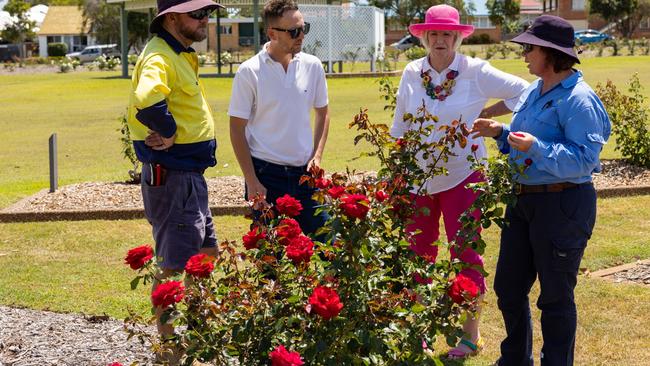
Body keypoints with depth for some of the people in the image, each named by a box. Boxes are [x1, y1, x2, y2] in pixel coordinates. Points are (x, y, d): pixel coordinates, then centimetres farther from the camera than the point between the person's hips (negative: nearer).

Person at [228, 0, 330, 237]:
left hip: (304, 172, 4)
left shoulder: (312, 66, 3)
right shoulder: (249, 72, -8)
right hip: (267, 175, -4)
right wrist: (252, 182, -9)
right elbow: (237, 130, -5)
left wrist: (317, 156, 3)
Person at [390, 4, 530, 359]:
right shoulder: (412, 73, 1)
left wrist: (484, 114, -6)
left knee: (465, 253, 1)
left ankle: (471, 333, 12)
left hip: (461, 177, -3)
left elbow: (525, 92, -4)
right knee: (417, 253, 8)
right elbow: (400, 127, 11)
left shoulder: (476, 72, -9)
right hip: (418, 178, 4)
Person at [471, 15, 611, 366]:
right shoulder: (534, 92, 11)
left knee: (555, 296, 4)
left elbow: (584, 159, -24)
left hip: (562, 205, -9)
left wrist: (536, 147, -31)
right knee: (508, 287, 17)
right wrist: (500, 133, 4)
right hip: (523, 200, 9)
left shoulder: (578, 100, -17)